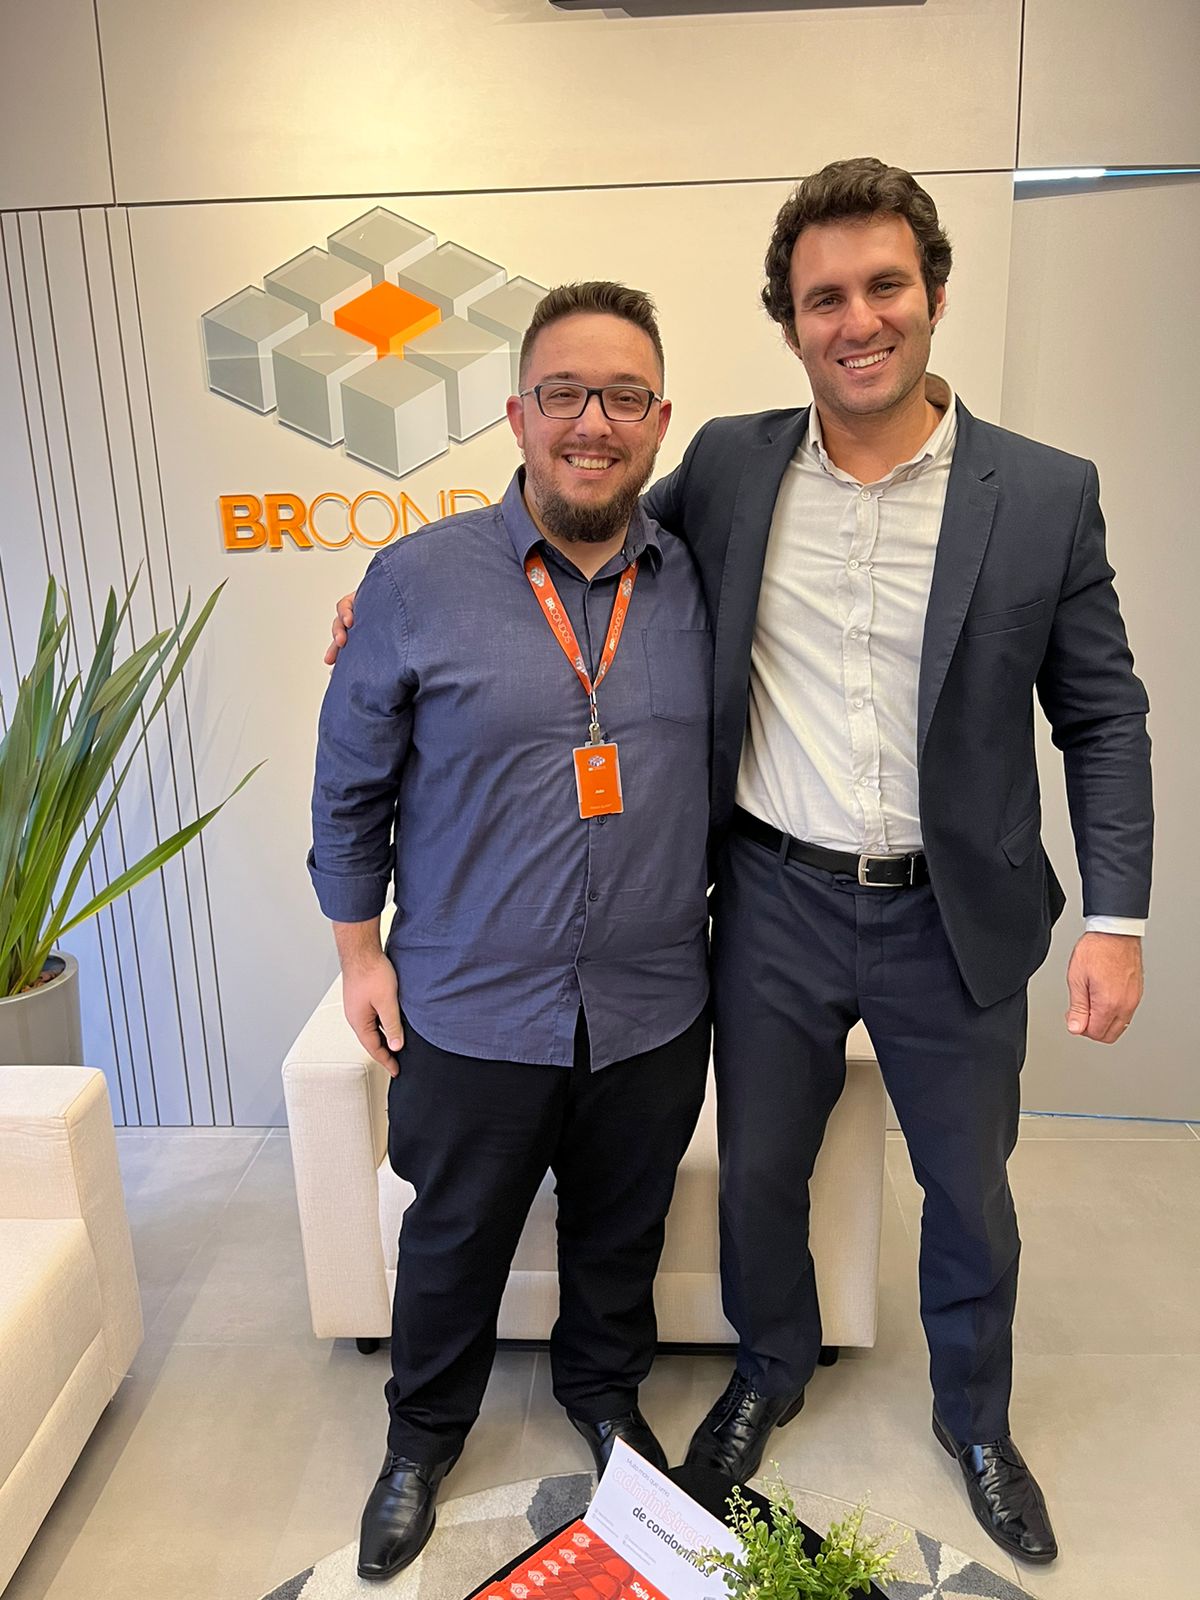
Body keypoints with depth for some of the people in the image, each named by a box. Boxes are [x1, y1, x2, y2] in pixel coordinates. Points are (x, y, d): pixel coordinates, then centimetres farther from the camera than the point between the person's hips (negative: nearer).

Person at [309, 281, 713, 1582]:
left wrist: (718, 919, 7)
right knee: (453, 1243, 20)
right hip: (469, 1012, -2)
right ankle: (423, 1436, 49)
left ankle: (604, 1390, 54)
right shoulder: (416, 581, -10)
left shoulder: (701, 587, -2)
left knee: (620, 1233, 23)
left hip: (652, 1010, 2)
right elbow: (350, 789, -2)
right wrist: (358, 948, 0)